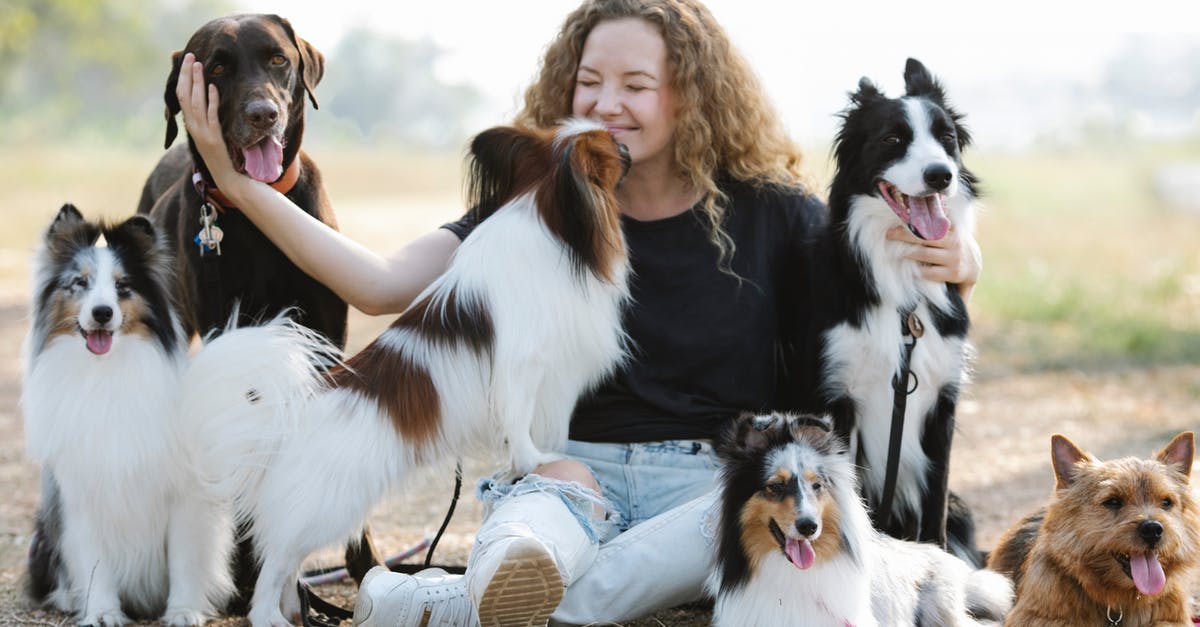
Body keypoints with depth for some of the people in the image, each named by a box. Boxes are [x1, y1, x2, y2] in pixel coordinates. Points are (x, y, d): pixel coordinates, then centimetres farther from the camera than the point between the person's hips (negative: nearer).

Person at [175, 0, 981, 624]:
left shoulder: (768, 214, 2)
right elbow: (383, 286, -6)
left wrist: (953, 263, -20)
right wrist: (242, 184, -16)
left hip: (716, 480, 0)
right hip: (569, 470, 1)